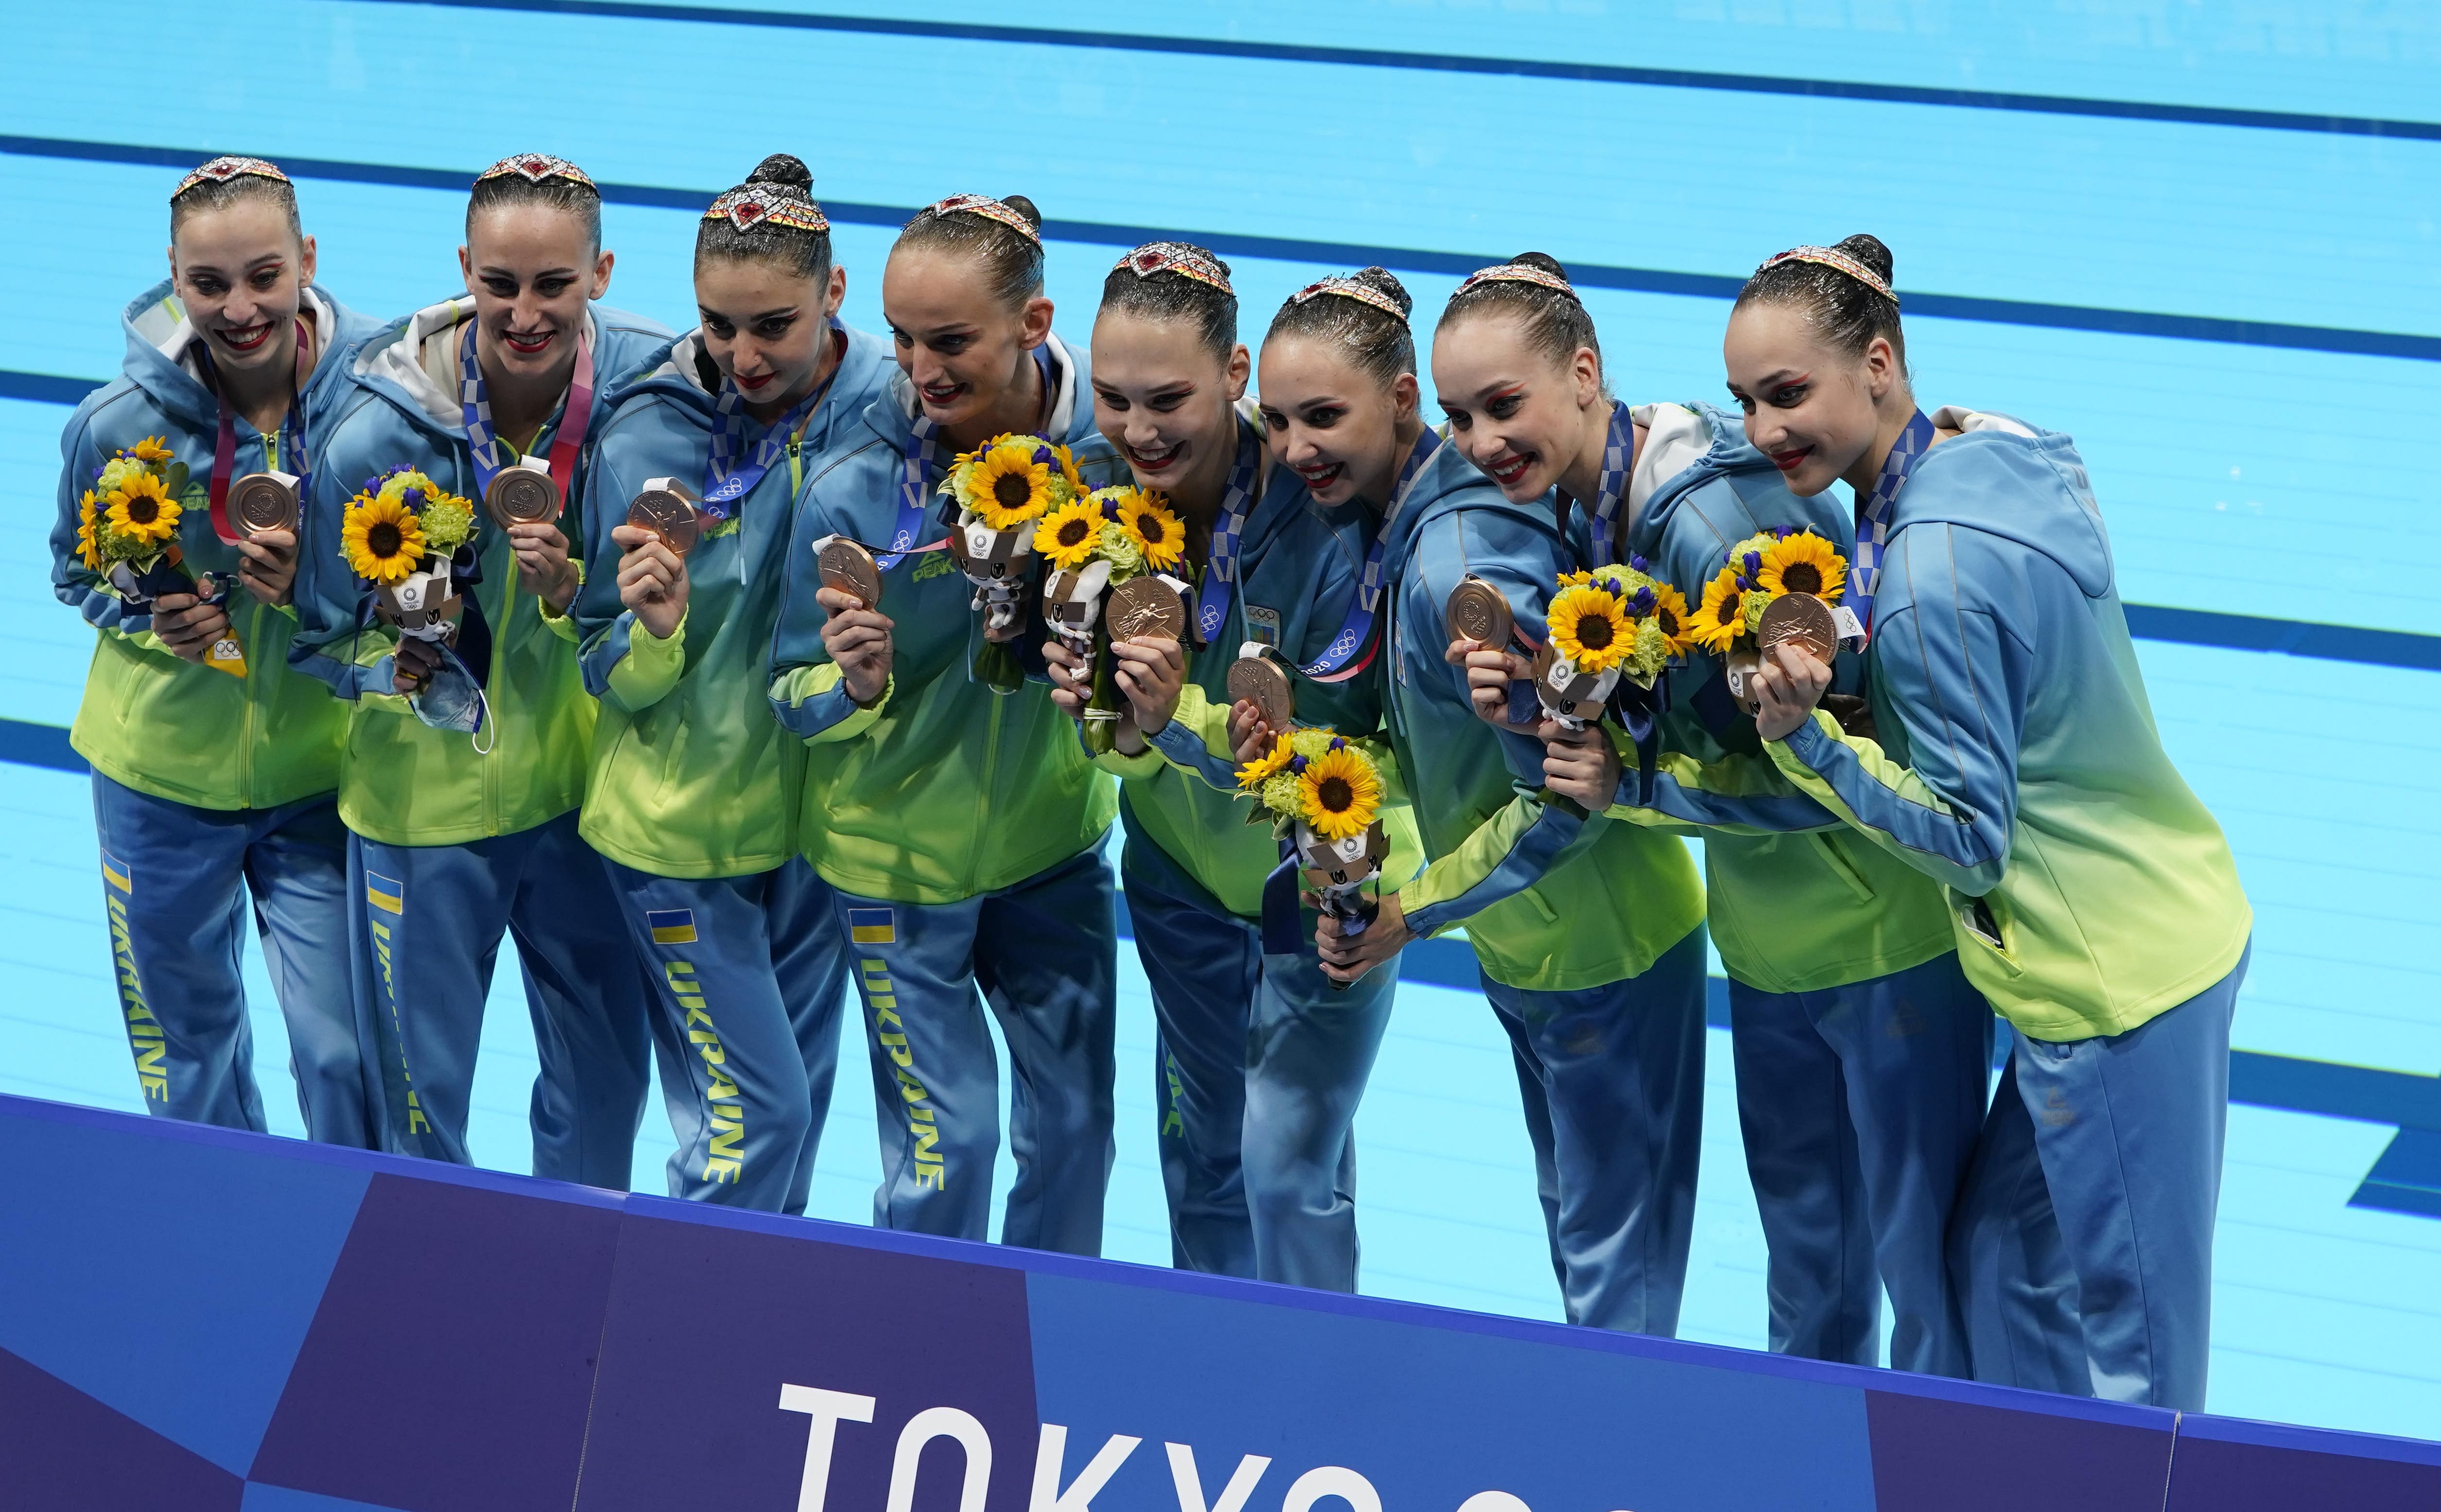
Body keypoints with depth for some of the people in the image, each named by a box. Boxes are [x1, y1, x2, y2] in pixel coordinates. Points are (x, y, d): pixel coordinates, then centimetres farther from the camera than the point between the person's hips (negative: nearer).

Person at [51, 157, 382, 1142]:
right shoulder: (120, 422, -16)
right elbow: (75, 571, 3)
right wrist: (150, 617, -17)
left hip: (320, 773, -1)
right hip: (164, 773, 1)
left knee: (344, 1052, 2)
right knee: (185, 1043, 20)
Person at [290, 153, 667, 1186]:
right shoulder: (376, 432, -19)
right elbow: (322, 636, -6)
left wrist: (573, 593, -25)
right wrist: (400, 665, -26)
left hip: (581, 781, 2)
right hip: (426, 796, -2)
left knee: (607, 1075, 17)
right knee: (423, 1082, 11)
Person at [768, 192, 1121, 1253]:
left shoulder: (1107, 440, -15)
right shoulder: (851, 486, -21)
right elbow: (794, 697, -12)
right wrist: (856, 685, -34)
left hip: (1052, 829, 3)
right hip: (900, 848, -3)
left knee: (1075, 1124, 15)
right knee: (945, 1143, 0)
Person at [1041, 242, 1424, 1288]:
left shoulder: (1323, 514, -29)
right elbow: (1123, 734, -6)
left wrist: (1183, 715, -40)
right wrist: (1104, 714, -30)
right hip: (1184, 864, 5)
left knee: (1287, 1163, -4)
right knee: (1196, 1153, 18)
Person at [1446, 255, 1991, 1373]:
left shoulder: (1716, 524, -28)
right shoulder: (1580, 505, -1)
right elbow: (1646, 728, 2)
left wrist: (1637, 787, -28)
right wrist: (1530, 704, -17)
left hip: (1885, 927, -9)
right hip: (1771, 937, 9)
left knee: (1920, 1256, 3)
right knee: (1804, 1251, 25)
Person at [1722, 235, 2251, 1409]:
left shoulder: (1932, 571, -26)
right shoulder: (1999, 446, 2)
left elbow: (1967, 836, -19)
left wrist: (1806, 736, -25)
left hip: (2115, 983, -10)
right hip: (2178, 912, 10)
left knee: (2132, 1345, 5)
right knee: (2002, 1264, 21)